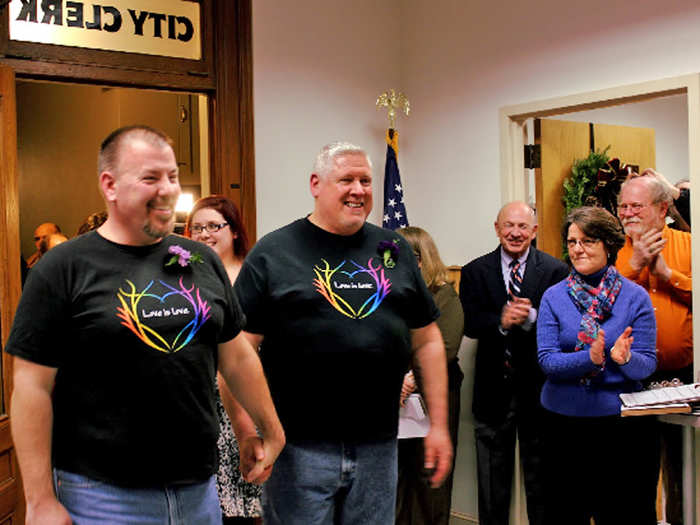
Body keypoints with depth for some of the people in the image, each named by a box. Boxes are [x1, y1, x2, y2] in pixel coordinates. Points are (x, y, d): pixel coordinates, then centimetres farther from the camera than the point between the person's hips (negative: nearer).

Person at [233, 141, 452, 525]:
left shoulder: (394, 249, 9)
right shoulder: (273, 252, -3)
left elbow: (427, 339, 12)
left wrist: (438, 425, 8)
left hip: (378, 445, 4)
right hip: (298, 447, -3)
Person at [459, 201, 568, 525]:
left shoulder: (556, 271, -1)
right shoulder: (475, 272, 3)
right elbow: (469, 325, -6)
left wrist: (531, 318, -26)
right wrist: (501, 321, -24)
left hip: (538, 387, -1)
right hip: (494, 388, 1)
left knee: (541, 476, 12)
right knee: (492, 481, 14)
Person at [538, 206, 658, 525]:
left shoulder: (635, 296, -1)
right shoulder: (553, 297, 1)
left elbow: (647, 365, -4)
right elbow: (546, 360, -8)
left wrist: (625, 358, -26)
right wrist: (590, 358, -24)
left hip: (621, 424, -1)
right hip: (566, 422, 1)